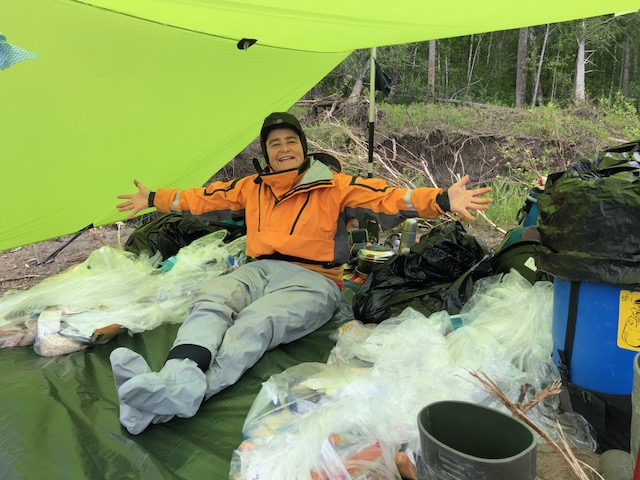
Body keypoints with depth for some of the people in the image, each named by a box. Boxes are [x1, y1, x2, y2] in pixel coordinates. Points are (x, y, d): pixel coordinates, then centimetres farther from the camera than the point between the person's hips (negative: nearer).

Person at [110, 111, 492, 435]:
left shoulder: (334, 186, 6)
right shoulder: (252, 188, 20)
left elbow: (386, 198, -5)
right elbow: (205, 199, 30)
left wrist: (443, 200, -19)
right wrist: (153, 199, 36)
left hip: (311, 280, -4)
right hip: (258, 271, 5)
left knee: (254, 323, -32)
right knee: (211, 299, -27)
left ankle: (177, 396, -52)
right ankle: (177, 379, -52)